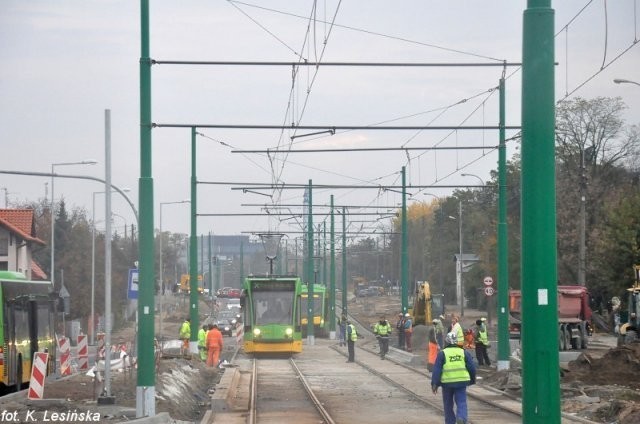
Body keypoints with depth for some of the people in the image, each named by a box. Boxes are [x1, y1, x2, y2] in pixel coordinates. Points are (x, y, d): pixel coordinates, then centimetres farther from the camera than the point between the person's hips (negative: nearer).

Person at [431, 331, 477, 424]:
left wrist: (434, 384, -3)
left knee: (448, 405, 12)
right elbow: (472, 368, 7)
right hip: (461, 382, 1)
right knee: (461, 402, 1)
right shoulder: (464, 353, 7)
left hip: (447, 383, -1)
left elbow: (436, 370, -5)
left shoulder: (442, 354, 0)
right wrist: (472, 380, 20)